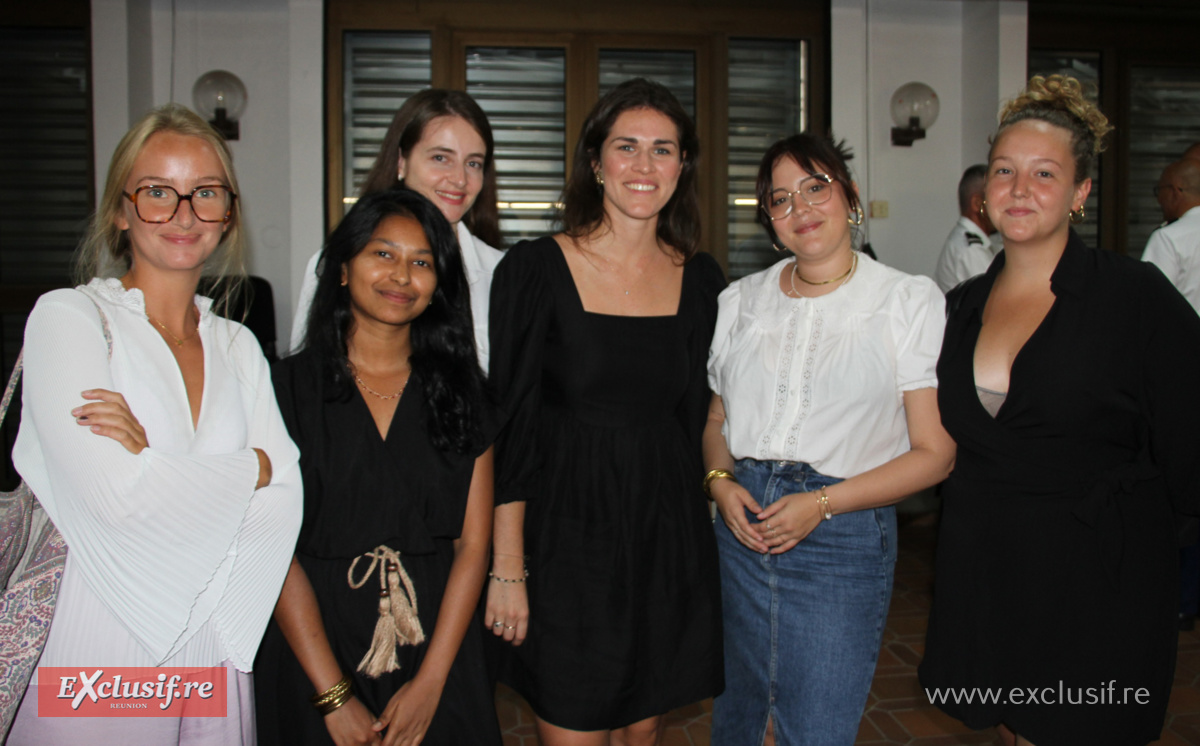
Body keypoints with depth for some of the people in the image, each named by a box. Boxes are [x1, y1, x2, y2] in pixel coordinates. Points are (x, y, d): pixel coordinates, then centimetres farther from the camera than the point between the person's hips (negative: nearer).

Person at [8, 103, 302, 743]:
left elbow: (285, 505, -3)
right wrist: (252, 467, -7)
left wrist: (158, 459, -16)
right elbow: (114, 492, -19)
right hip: (96, 650, -4)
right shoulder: (66, 317, -6)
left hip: (216, 646, 4)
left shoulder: (237, 345, 8)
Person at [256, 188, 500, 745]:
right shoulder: (288, 387, -5)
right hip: (317, 642, -1)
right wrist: (335, 696, -14)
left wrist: (430, 683, -11)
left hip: (436, 642, 2)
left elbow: (473, 543, -3)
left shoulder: (460, 390, 1)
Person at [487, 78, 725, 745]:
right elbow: (508, 430, -8)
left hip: (668, 539, 4)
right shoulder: (535, 270, -8)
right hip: (567, 534, -3)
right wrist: (507, 568, -10)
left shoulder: (702, 280, 4)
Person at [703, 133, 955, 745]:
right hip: (741, 526, 4)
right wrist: (720, 482, -4)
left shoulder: (911, 301, -3)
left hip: (843, 534, -3)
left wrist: (821, 503, -15)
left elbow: (934, 453, -6)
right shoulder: (740, 300, 9)